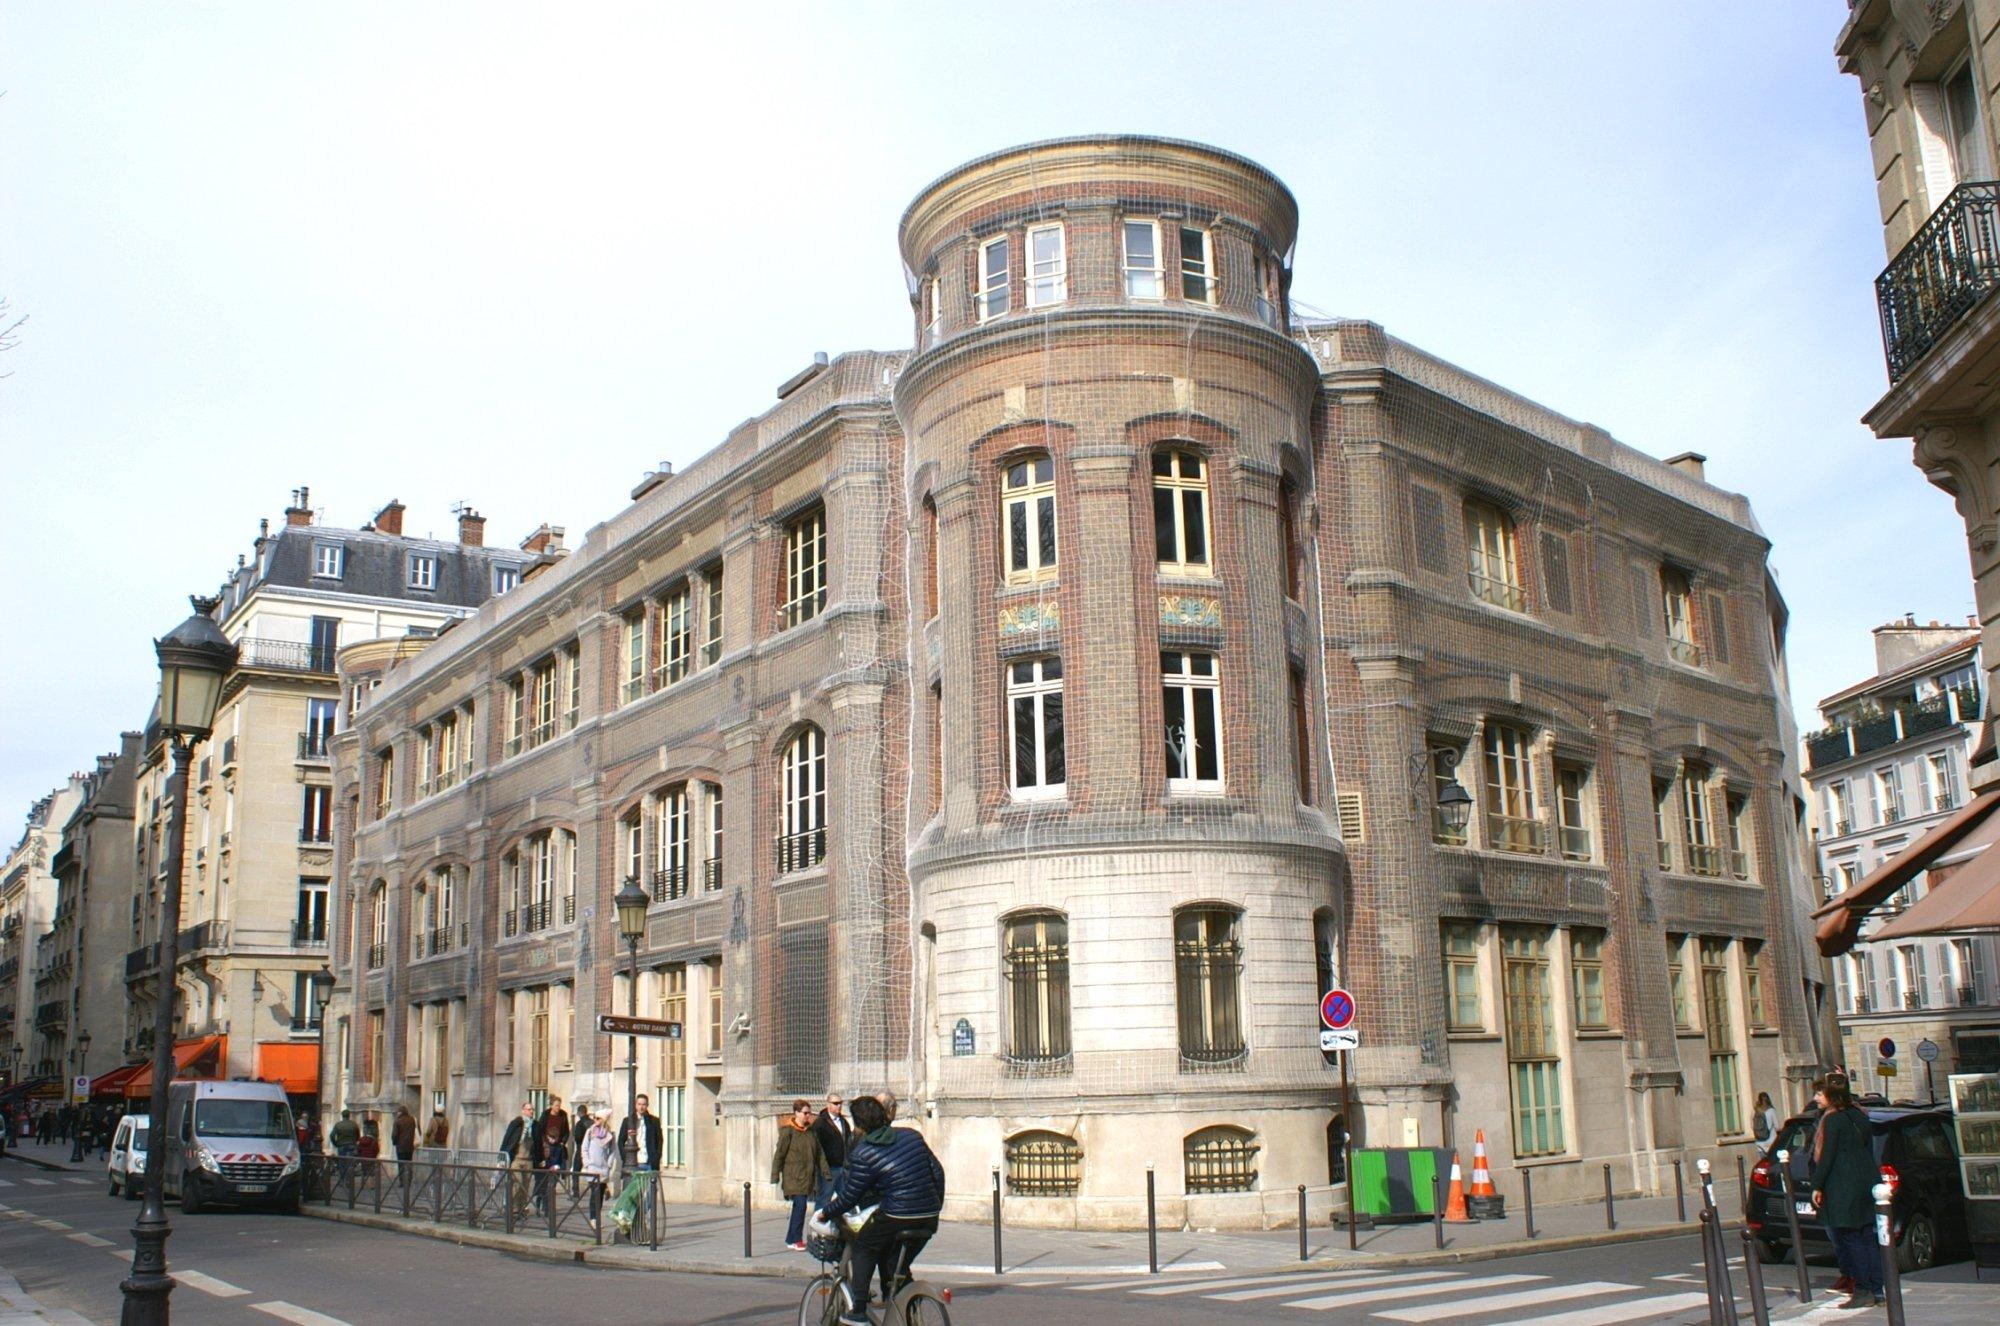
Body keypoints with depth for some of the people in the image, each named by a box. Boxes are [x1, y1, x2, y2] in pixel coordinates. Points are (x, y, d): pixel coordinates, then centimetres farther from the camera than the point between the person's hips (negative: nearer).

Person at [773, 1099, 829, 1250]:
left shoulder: (811, 1130, 9)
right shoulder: (788, 1131, -9)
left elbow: (819, 1153, 12)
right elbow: (779, 1154, -9)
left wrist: (825, 1172, 7)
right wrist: (775, 1176, -12)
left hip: (808, 1177, 6)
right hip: (793, 1176, -6)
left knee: (799, 1206, 11)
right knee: (800, 1205, -13)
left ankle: (791, 1239, 22)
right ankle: (796, 1239, -3)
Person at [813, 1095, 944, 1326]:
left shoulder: (862, 1154, -6)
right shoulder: (912, 1136, 10)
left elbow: (848, 1198, -1)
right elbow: (937, 1172, 13)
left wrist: (824, 1214, 15)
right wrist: (935, 1206, 24)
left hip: (896, 1218, -5)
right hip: (929, 1220, 5)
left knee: (864, 1248, 17)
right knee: (896, 1263, 24)